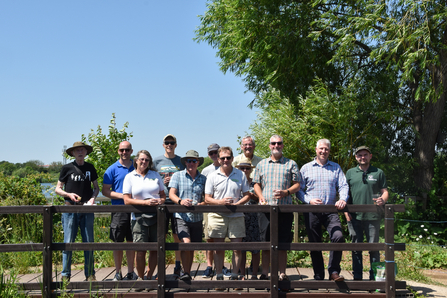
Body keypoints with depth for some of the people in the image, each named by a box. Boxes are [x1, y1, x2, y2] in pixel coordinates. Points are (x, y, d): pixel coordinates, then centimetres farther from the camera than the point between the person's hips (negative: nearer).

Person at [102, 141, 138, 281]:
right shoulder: (112, 169, 2)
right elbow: (105, 191, -1)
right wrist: (122, 196, -13)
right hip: (119, 210, -2)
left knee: (132, 242, 7)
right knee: (118, 242, 2)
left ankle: (130, 272, 15)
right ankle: (118, 272, 12)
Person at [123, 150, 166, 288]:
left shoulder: (155, 175, 15)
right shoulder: (129, 177, 6)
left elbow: (163, 195, 19)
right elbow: (127, 200, -2)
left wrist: (160, 201, -5)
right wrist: (146, 202, -13)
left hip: (157, 216, 3)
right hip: (139, 217, -3)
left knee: (155, 249, 1)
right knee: (141, 250, -7)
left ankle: (149, 277, 14)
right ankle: (140, 278, 9)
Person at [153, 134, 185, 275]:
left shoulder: (181, 161, 9)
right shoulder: (156, 161, 8)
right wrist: (162, 182, -6)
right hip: (161, 201, 0)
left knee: (178, 235, 4)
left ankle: (178, 265, 13)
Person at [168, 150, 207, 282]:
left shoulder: (203, 178, 11)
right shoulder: (177, 176, 6)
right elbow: (171, 194, -4)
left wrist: (202, 204, -12)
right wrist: (180, 201, -25)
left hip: (197, 218, 3)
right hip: (181, 216, -3)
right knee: (186, 243, -21)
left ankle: (188, 273, 23)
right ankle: (185, 273, -12)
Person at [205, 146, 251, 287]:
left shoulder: (240, 175, 7)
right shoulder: (212, 176, 4)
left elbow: (247, 195, 9)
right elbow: (207, 198, 2)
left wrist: (237, 204, -10)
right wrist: (220, 202, -16)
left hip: (236, 216, 1)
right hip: (217, 216, -1)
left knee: (237, 247, 0)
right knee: (219, 248, 4)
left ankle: (235, 275, 12)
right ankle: (219, 276, 13)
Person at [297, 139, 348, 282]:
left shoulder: (336, 168, 15)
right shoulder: (306, 168, 11)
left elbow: (343, 186, 5)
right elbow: (299, 190, 7)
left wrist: (342, 199, -15)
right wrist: (309, 200, -10)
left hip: (331, 211, 0)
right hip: (312, 212, 0)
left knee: (338, 237, -21)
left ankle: (334, 272, -9)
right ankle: (318, 277, 14)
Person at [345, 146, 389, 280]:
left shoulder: (378, 173, 9)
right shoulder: (350, 173, 12)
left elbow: (385, 192, 9)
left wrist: (382, 199, -14)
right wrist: (346, 211, 2)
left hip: (373, 217, -1)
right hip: (354, 216, 1)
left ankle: (374, 277, 9)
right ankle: (357, 277, 12)